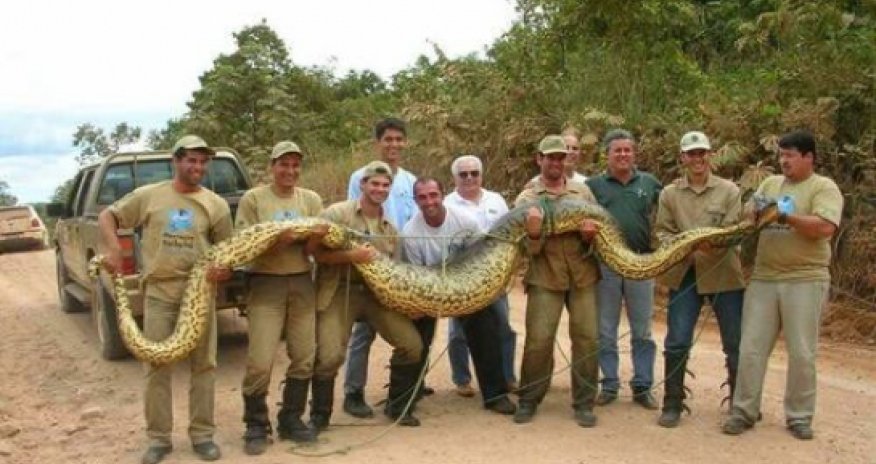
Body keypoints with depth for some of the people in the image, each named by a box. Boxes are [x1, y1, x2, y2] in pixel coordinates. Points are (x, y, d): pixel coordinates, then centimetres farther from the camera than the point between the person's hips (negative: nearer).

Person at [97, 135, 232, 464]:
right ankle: (159, 438, 13)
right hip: (159, 291, -1)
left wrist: (225, 268, -13)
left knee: (204, 364, 5)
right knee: (157, 365, 3)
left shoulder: (216, 204, 5)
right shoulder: (148, 195, 4)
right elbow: (107, 217, 10)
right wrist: (112, 248, -6)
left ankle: (202, 434, 16)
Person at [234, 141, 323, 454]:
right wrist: (274, 242, -23)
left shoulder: (311, 199, 10)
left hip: (303, 283, 4)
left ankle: (291, 419, 22)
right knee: (260, 361, -8)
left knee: (304, 357, 6)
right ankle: (256, 425, 9)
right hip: (266, 283, -4)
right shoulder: (253, 199, 1)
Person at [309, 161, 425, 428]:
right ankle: (319, 416, 11)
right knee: (330, 356, -15)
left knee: (411, 344, -3)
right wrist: (352, 256, -23)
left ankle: (398, 407, 17)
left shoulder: (390, 229, 15)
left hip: (377, 292, 5)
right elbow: (314, 252, -13)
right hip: (339, 292, -5)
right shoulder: (337, 213, -4)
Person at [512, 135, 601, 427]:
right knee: (538, 339, -6)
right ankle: (528, 399, 11)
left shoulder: (583, 192, 11)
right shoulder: (526, 199, 3)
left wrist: (592, 234, -12)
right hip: (545, 277, -2)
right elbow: (530, 250, -2)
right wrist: (533, 233, -24)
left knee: (586, 338, 2)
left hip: (583, 275, 2)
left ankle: (584, 403, 13)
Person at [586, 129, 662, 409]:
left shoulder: (650, 183, 7)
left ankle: (643, 386, 18)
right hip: (605, 264, 0)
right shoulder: (594, 184, 4)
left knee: (642, 331, 8)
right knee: (606, 331, 8)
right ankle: (609, 385, 19)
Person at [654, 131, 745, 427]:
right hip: (683, 275, 1)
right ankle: (672, 405, 15)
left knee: (736, 344, 8)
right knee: (676, 343, 2)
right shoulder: (669, 194, 6)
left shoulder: (729, 191, 1)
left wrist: (714, 245, -27)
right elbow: (661, 231, 3)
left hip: (723, 274, -1)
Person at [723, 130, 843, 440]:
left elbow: (825, 228, -16)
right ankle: (744, 410, 12)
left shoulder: (824, 187, -2)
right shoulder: (770, 184, 15)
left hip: (805, 280, -4)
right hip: (763, 278, 4)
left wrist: (788, 217, -21)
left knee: (801, 353, 4)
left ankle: (799, 416, 17)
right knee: (751, 348, 3)